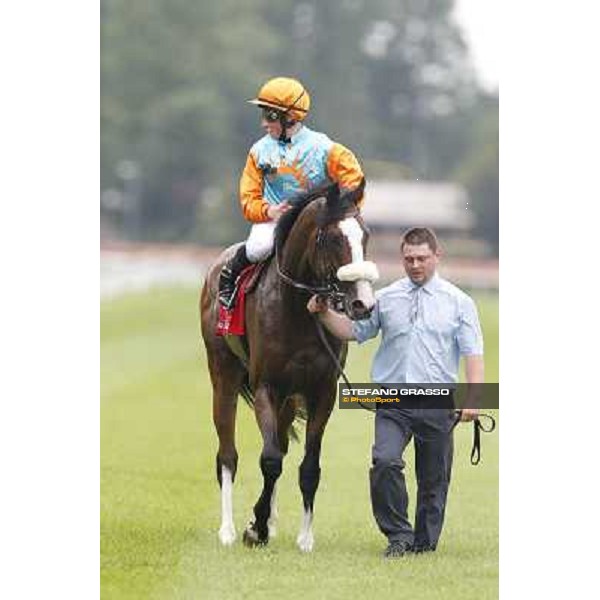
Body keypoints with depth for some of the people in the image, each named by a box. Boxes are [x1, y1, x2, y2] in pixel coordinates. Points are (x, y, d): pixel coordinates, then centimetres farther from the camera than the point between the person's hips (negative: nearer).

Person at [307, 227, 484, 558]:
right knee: (385, 462, -20)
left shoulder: (458, 302, 5)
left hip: (437, 404, -1)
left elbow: (472, 352, 1)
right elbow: (354, 330, 16)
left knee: (434, 480, 4)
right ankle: (398, 534, -9)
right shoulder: (385, 298, 10)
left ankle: (425, 543, 17)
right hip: (393, 403, 1)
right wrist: (325, 313, 0)